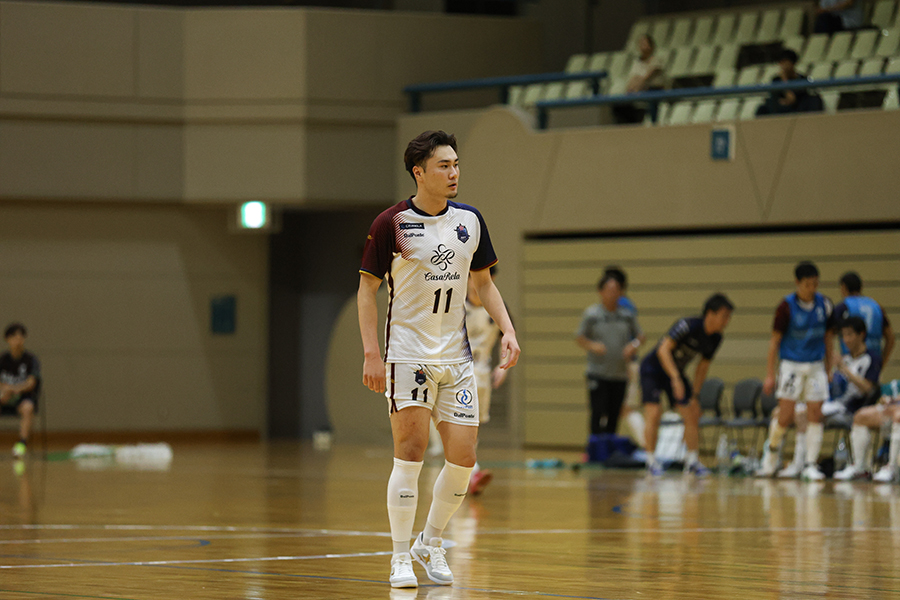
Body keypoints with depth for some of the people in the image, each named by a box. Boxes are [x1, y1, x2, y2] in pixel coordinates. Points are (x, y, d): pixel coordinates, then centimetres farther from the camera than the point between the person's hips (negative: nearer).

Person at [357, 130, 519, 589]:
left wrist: (507, 330, 2)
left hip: (456, 357, 5)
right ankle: (401, 557, 1)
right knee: (411, 453, -9)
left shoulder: (470, 221, 6)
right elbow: (367, 289, -3)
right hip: (407, 355, -5)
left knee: (463, 456, 1)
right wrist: (371, 353, -10)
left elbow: (483, 282, 16)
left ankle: (430, 543, 22)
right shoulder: (391, 223, -8)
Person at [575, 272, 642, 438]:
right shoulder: (591, 314, -1)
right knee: (598, 415, -11)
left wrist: (633, 346, -7)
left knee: (613, 418, 5)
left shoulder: (627, 315, 7)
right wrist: (593, 346, -18)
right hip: (597, 373, -3)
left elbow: (638, 336, 16)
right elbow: (579, 338, 2)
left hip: (620, 373, 3)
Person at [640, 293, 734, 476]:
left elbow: (703, 365, 9)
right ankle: (651, 460, -7)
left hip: (676, 371, 7)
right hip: (653, 369, -7)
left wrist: (694, 393, 8)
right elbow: (663, 349, -33)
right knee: (654, 413, -18)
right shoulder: (688, 326, -28)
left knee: (693, 413, 0)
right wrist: (675, 378, -41)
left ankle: (692, 461, 9)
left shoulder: (715, 338, -5)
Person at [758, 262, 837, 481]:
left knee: (815, 415, -3)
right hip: (791, 366, -3)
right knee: (785, 417, -7)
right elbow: (774, 341, -5)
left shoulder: (825, 306, 1)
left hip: (816, 366, 3)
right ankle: (770, 460, 15)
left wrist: (828, 370, 12)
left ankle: (810, 465, 3)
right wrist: (770, 375, -8)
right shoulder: (786, 307, -9)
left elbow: (827, 338, 11)